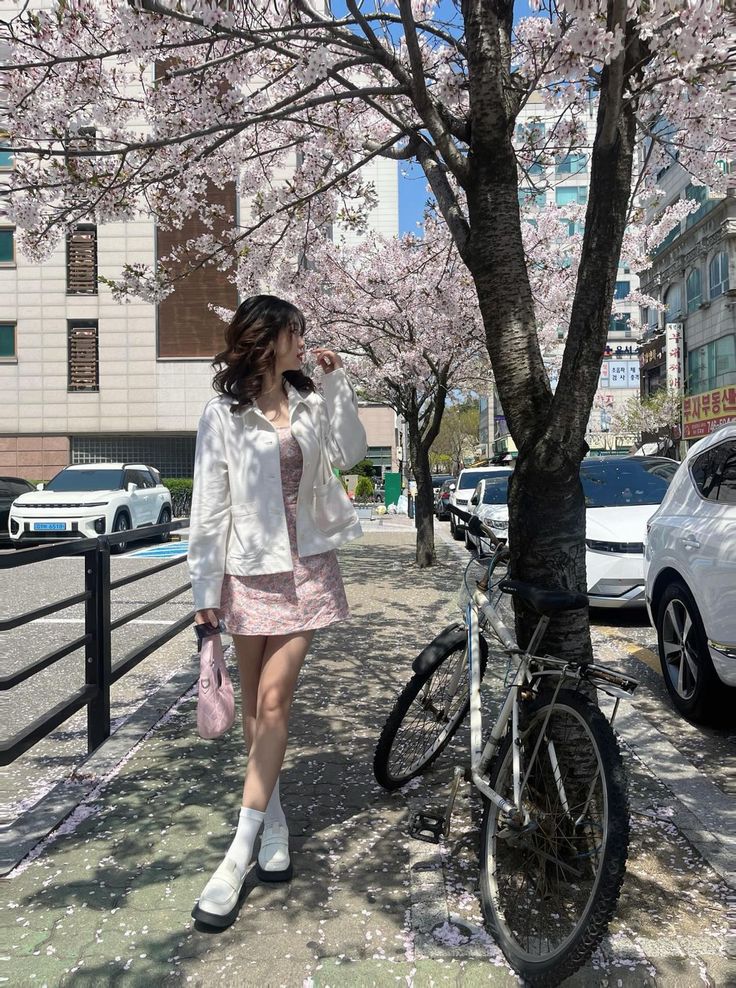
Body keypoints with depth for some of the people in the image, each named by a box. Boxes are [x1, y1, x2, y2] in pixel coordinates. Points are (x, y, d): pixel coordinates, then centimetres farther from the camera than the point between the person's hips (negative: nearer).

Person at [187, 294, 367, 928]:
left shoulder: (311, 401, 7)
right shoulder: (223, 415, -5)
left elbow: (349, 453, -5)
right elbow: (209, 507, -6)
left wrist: (337, 382, -7)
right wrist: (206, 590, -7)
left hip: (306, 567, 2)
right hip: (248, 570, -1)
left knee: (274, 702, -2)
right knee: (255, 704, 11)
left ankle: (240, 852, 5)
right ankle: (273, 817, 32)